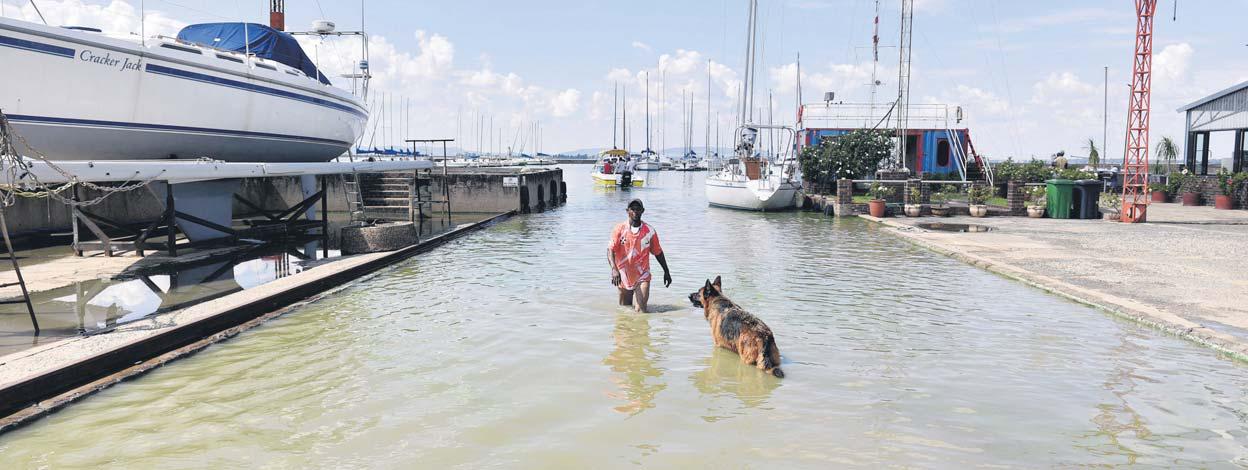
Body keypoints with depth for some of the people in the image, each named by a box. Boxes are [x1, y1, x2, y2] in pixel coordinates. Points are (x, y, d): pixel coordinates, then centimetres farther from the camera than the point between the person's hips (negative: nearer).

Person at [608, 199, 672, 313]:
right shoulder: (620, 229, -7)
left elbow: (658, 252, 9)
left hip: (642, 277, -1)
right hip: (623, 277, 1)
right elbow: (610, 249, -17)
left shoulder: (649, 231, -4)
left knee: (640, 311, -11)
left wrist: (666, 272, 16)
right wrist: (614, 269, -33)